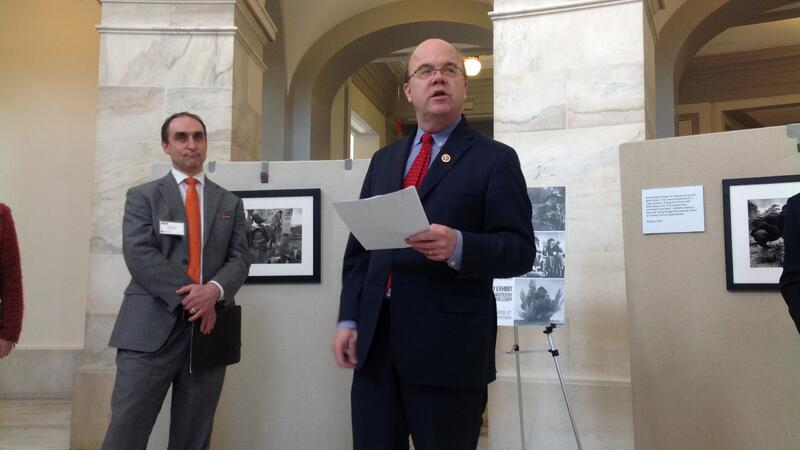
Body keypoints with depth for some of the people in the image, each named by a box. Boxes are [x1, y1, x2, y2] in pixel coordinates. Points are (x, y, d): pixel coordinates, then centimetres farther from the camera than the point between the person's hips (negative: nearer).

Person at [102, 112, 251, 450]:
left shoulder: (230, 203, 16)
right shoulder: (142, 196, 8)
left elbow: (239, 258, 6)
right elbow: (139, 254, -6)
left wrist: (214, 290, -15)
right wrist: (187, 296, -16)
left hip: (209, 328, 3)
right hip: (151, 328, -2)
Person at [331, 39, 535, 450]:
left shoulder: (495, 159, 0)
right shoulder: (384, 160, 16)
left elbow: (520, 250, -7)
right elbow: (358, 246, 14)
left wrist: (458, 246, -25)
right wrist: (348, 319, 5)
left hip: (448, 344, -4)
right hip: (374, 339, 5)